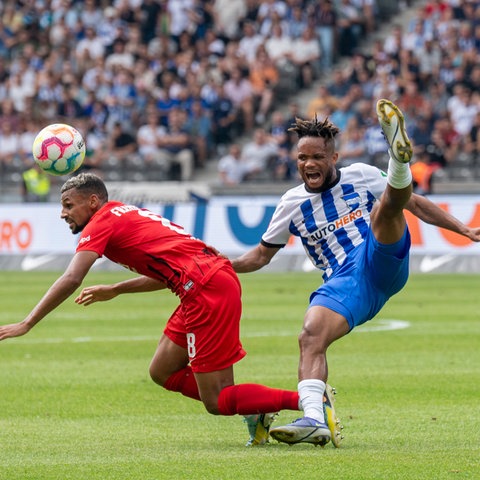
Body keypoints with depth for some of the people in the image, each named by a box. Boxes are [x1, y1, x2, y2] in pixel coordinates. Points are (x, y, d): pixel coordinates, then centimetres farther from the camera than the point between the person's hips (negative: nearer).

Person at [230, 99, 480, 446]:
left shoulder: (360, 175, 11)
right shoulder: (292, 204, 15)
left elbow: (415, 203, 17)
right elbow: (262, 255, 23)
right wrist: (225, 265, 4)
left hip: (383, 264, -1)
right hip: (344, 285, 1)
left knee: (386, 207, -27)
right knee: (311, 336, -27)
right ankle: (314, 420, -40)